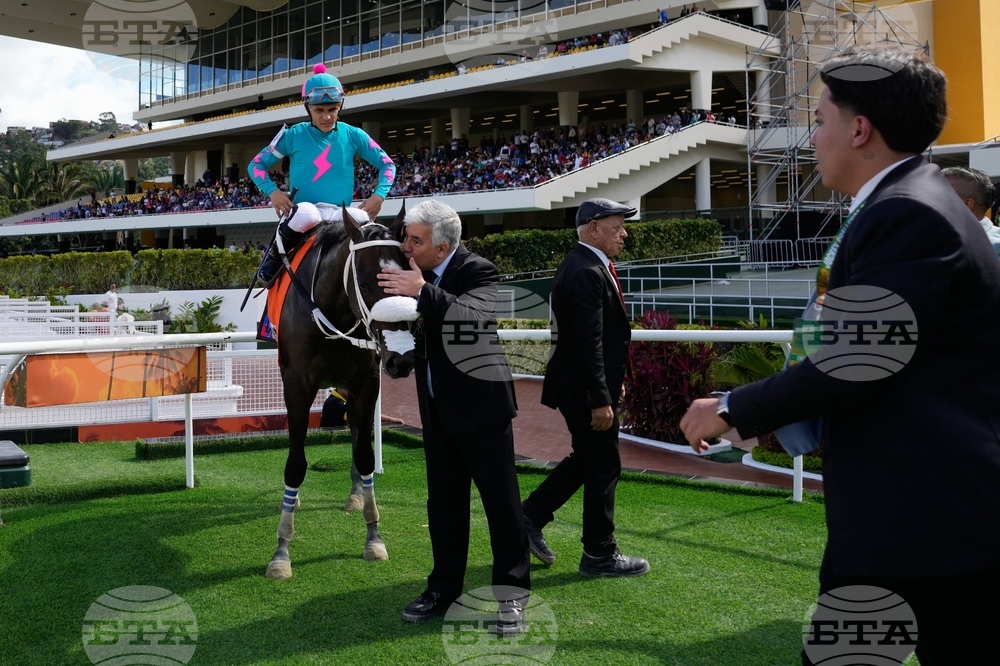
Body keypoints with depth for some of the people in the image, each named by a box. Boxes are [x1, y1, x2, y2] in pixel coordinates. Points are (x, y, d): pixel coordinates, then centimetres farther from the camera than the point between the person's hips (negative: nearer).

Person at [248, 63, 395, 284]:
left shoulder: (352, 135, 5)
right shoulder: (294, 135, 2)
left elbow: (387, 164, 13)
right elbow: (257, 164, 8)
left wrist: (379, 195, -5)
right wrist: (273, 191, -10)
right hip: (302, 211, -2)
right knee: (308, 216, -37)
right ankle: (275, 256, -9)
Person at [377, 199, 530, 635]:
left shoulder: (478, 271, -14)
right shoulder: (416, 273, 5)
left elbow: (476, 317, -33)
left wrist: (422, 291, -36)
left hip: (481, 407, -7)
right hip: (438, 412, 7)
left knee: (501, 501, 2)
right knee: (443, 504, 14)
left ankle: (511, 595, 12)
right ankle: (444, 588, 27)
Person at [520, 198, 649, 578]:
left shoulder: (587, 266, 13)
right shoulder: (586, 273, -21)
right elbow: (589, 344, -25)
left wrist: (613, 382, 23)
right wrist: (600, 400, -24)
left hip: (586, 386, 10)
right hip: (586, 390, -10)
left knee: (586, 459, 20)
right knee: (603, 468, 1)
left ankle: (529, 517, 25)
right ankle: (599, 554, 14)